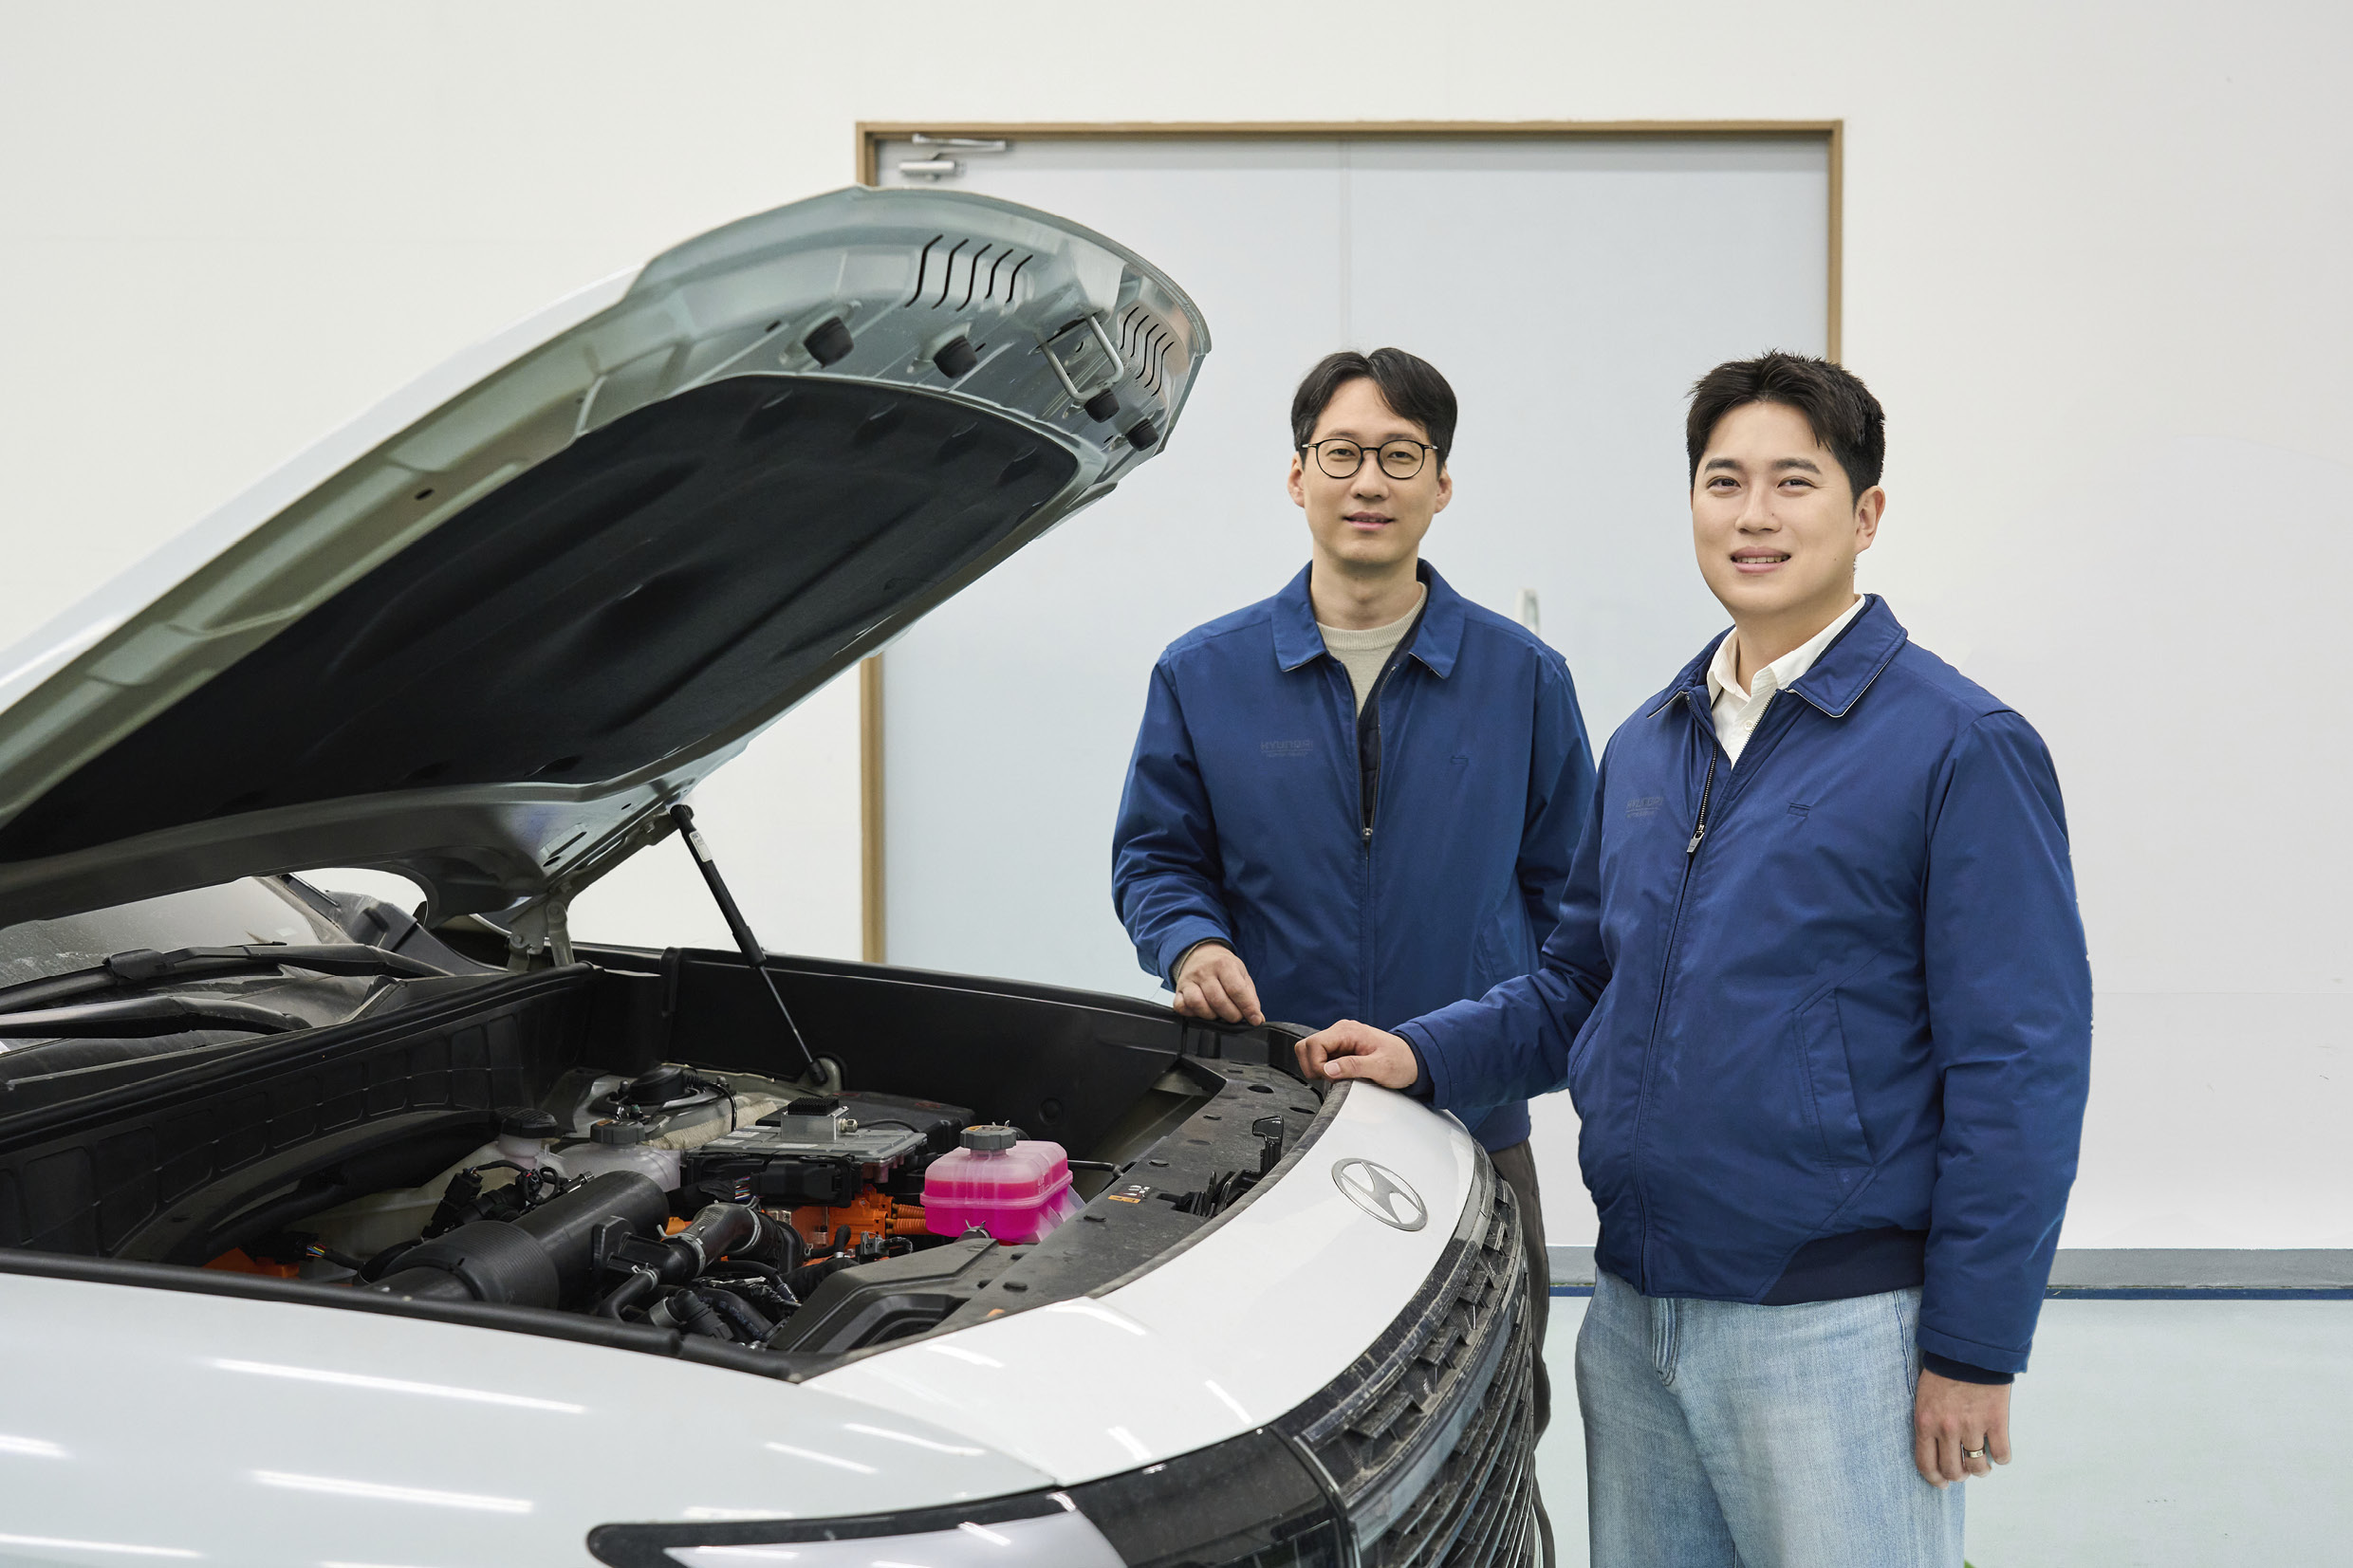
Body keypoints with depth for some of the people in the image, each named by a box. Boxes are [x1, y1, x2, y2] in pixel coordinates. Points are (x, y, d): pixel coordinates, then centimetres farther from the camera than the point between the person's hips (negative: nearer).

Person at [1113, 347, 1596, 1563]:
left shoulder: (1522, 678, 6)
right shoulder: (1203, 676, 5)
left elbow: (1566, 886, 10)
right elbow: (1153, 857, 11)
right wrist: (1190, 945, -10)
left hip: (1471, 1125, 1)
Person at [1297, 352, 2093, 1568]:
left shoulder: (1959, 747, -10)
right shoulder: (1647, 745, 12)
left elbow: (2021, 1069, -12)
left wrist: (1973, 1350, -14)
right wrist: (1427, 1056, 2)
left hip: (1830, 1329, -6)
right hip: (1633, 1318, 7)